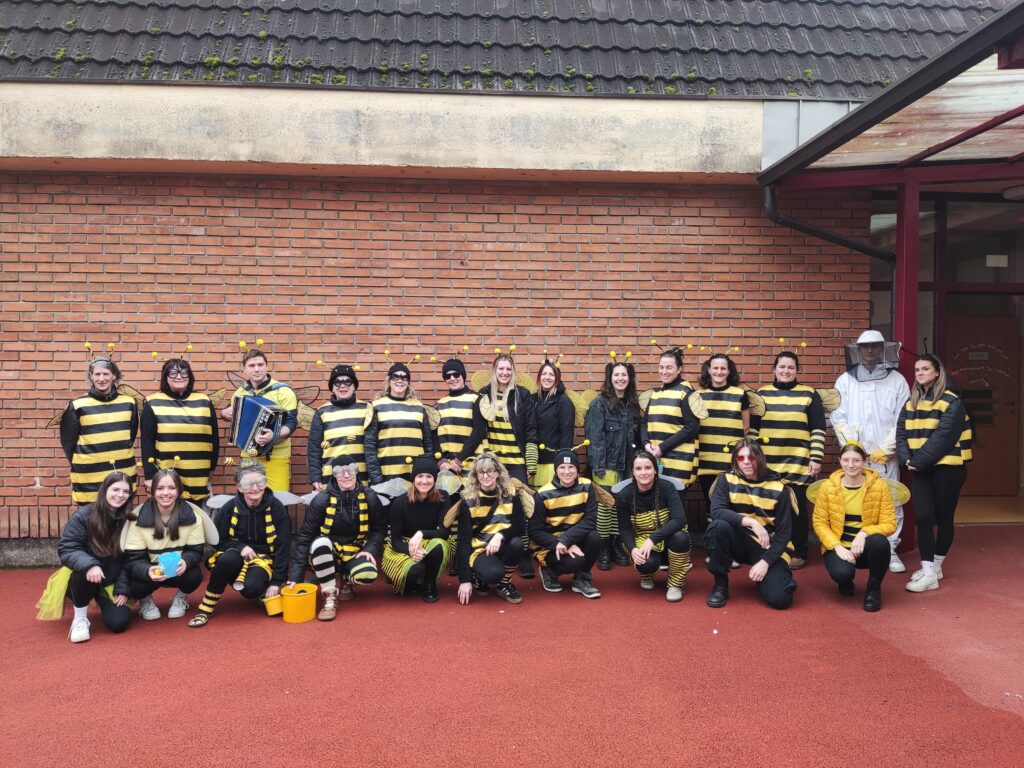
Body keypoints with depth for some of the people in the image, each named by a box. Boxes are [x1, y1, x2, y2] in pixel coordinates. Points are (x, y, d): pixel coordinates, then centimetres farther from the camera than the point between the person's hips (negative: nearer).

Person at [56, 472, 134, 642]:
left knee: (118, 622, -17)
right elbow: (66, 549, -18)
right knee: (85, 572, -38)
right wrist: (89, 565, -36)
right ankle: (80, 617, -11)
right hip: (85, 578, -2)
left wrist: (122, 589, -9)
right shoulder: (83, 515, -14)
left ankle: (103, 601, 20)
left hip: (112, 581, 2)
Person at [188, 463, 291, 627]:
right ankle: (206, 607, -18)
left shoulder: (276, 508, -12)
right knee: (228, 559, -36)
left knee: (252, 587, -34)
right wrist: (240, 547, -21)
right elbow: (218, 541, -1)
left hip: (263, 559, -1)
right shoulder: (230, 508, -9)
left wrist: (277, 582, -14)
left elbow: (283, 547, -9)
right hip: (235, 556, 1)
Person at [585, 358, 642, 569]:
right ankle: (603, 549, 8)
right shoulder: (600, 403, -6)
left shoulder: (632, 404, 11)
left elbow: (637, 436, 13)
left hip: (626, 465, 5)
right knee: (604, 505, -2)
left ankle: (617, 546, 19)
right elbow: (594, 436, -11)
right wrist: (598, 466, -16)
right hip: (607, 464, -5)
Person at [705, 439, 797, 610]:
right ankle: (720, 584, -12)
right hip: (739, 542, 1)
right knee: (719, 525, -32)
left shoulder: (778, 488, -8)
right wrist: (751, 522, -34)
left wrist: (765, 561, -19)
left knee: (780, 598, -23)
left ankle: (764, 573, 15)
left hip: (768, 547, 0)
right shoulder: (726, 480, -7)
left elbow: (783, 533, -7)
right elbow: (716, 512, -23)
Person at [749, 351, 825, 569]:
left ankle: (798, 553, 15)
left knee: (797, 508, 3)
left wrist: (816, 459, -4)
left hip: (799, 464, -1)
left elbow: (818, 430, 2)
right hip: (767, 463, 2)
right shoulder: (761, 393, 8)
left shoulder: (809, 394, 3)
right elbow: (752, 428, 10)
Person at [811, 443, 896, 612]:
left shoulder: (879, 486, -7)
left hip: (865, 546, 0)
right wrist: (837, 547, -19)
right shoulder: (828, 487, -5)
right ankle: (846, 583, 11)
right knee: (842, 572, -32)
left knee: (880, 542, -35)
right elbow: (819, 523, -4)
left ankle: (874, 588, -5)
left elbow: (889, 524, -9)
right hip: (838, 547, 0)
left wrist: (864, 534, -27)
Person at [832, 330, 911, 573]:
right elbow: (838, 418, 3)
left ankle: (890, 550, 12)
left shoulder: (897, 381, 4)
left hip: (886, 456, 0)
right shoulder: (845, 381, 6)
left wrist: (886, 449, -6)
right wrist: (851, 445, -6)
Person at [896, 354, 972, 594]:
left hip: (946, 468, -5)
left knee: (943, 518, 7)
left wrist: (918, 461, -18)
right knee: (923, 517, -2)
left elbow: (942, 438, -17)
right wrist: (907, 459, -12)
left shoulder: (951, 402, -8)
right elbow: (901, 433, 4)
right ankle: (928, 570, 3)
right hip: (920, 469, 5)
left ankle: (935, 567, 18)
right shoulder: (911, 403, 11)